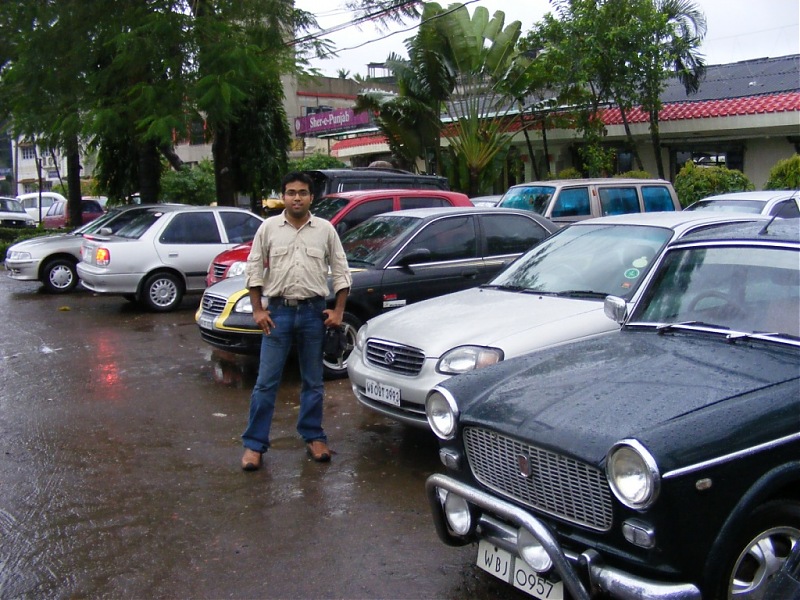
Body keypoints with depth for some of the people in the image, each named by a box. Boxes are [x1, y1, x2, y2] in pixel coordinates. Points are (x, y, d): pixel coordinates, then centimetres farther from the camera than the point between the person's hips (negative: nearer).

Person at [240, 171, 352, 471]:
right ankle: (254, 444, 7)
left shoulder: (325, 230, 4)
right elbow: (254, 270, 4)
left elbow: (340, 271, 7)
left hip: (313, 312, 1)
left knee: (313, 381, 11)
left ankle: (313, 437, 23)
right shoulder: (268, 228, 3)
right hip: (278, 311, -1)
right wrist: (257, 310, -3)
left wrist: (338, 310, -1)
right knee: (266, 381, 0)